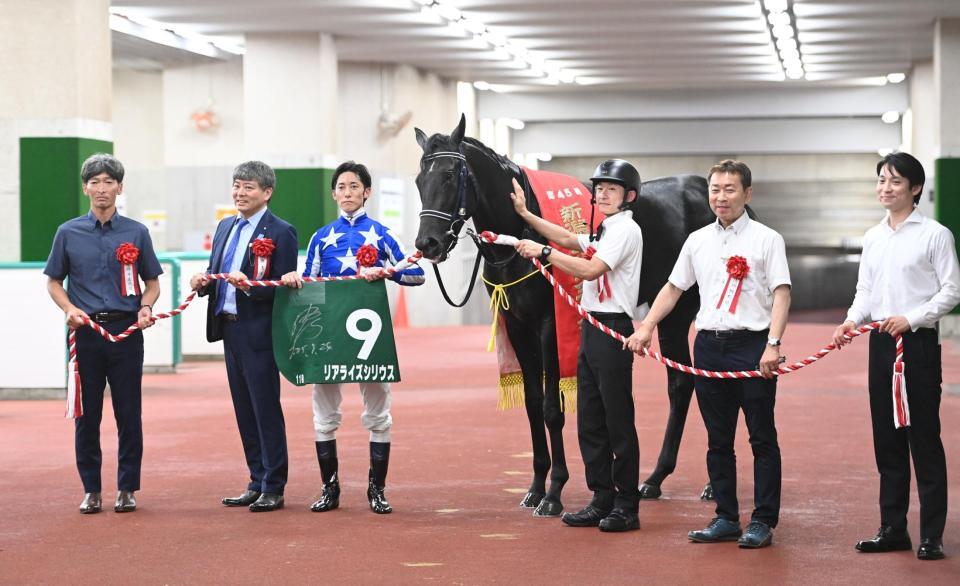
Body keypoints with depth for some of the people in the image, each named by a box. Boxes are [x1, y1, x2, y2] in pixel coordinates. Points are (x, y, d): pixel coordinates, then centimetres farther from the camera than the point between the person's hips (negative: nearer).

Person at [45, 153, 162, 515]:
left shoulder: (136, 233, 6)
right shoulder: (68, 233, 6)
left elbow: (152, 282, 12)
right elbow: (54, 282, 11)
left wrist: (146, 307, -9)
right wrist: (69, 309, -8)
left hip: (127, 330, 0)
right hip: (86, 332, 0)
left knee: (129, 413, 1)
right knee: (87, 414, 3)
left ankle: (127, 489, 10)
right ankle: (91, 490, 12)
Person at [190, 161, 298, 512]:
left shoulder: (280, 232, -8)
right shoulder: (226, 227, 15)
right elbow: (216, 276, 20)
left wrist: (250, 287, -26)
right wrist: (203, 283, -2)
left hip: (259, 334, -8)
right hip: (229, 329, 8)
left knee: (266, 411, -2)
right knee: (244, 411, 12)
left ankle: (273, 489, 3)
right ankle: (257, 483, 19)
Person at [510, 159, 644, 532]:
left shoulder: (626, 229, -11)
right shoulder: (606, 231, 18)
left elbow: (590, 270, -20)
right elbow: (569, 240, 20)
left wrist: (542, 252, -16)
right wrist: (526, 215, 17)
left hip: (613, 329, -10)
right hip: (592, 327, 10)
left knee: (618, 420, -6)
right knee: (590, 420, 10)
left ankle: (627, 507, -2)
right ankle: (602, 500, 15)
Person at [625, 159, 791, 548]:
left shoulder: (766, 239, -2)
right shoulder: (697, 241, 13)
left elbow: (781, 293, -8)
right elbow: (673, 287, 20)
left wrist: (773, 345, -18)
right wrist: (646, 327, 8)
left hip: (751, 345, -5)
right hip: (709, 345, 5)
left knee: (762, 438, -1)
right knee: (718, 440, 9)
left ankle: (763, 521, 3)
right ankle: (726, 518, 16)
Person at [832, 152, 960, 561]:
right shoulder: (873, 237, 12)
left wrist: (910, 319, -16)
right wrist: (852, 320, -3)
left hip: (918, 342, -6)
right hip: (880, 342, 6)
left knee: (924, 437, -3)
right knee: (887, 439, 8)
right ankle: (893, 529, 15)